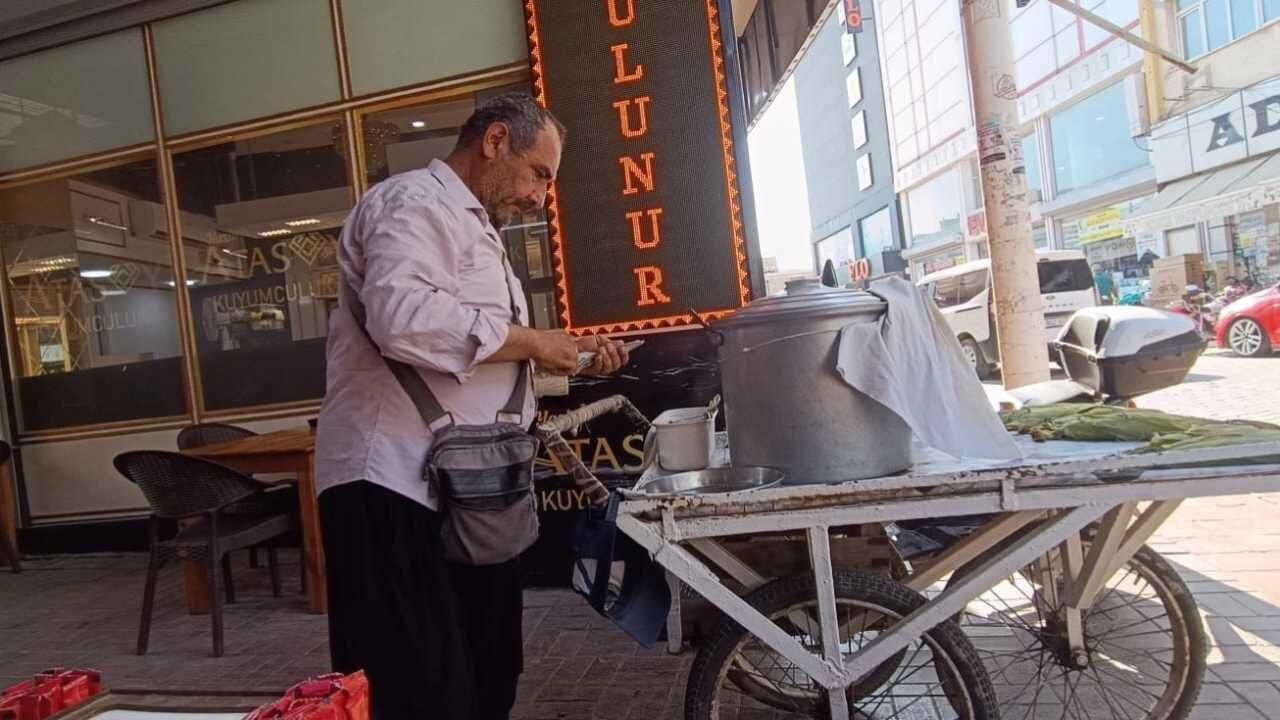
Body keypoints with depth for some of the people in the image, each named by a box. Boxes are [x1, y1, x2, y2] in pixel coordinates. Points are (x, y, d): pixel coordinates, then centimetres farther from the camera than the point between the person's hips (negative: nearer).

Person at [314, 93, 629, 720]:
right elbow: (403, 317, -29)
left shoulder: (473, 227, 23)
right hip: (399, 489, -10)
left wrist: (568, 357, 13)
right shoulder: (414, 202, -9)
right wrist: (529, 341, -18)